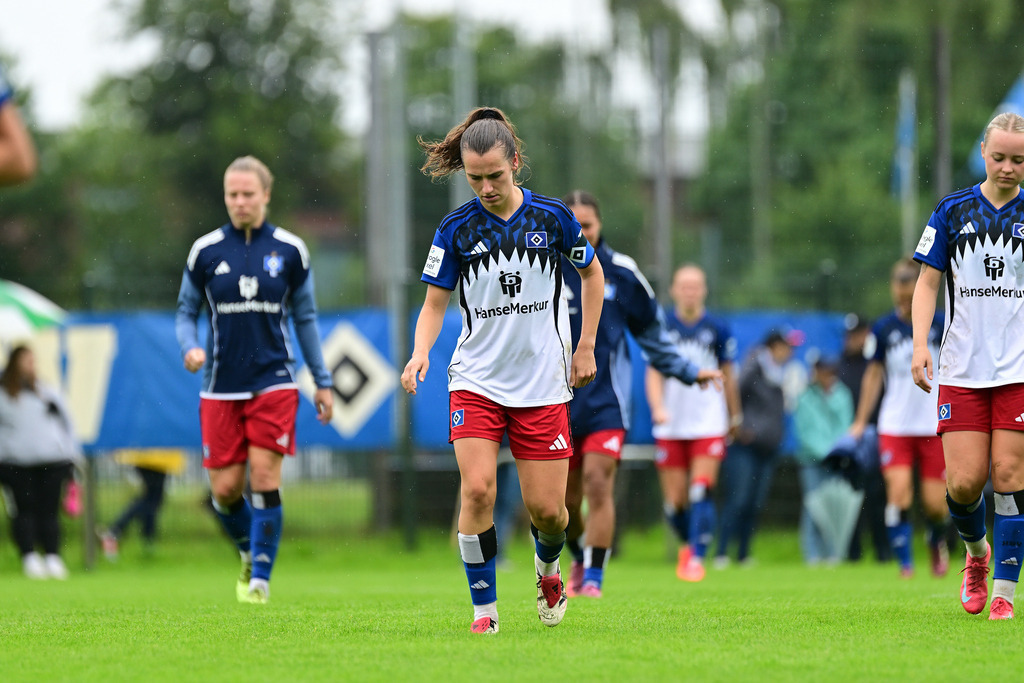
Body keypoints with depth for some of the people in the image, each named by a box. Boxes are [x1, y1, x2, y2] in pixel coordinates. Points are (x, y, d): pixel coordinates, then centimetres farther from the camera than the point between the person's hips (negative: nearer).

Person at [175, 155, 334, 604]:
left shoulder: (290, 251, 2)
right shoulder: (205, 251, 2)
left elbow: (305, 318, 10)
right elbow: (186, 310, 11)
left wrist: (322, 382, 11)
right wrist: (190, 347, -11)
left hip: (273, 381, -1)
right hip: (221, 387, 1)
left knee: (265, 479, -12)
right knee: (225, 489, -2)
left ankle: (260, 577, -2)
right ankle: (250, 552, 28)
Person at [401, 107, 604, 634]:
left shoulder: (551, 217, -3)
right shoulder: (456, 229, -3)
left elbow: (592, 273, 13)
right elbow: (435, 303, 2)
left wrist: (586, 347, 7)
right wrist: (421, 353, -17)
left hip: (543, 384, 0)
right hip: (476, 380, 0)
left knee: (546, 508, -2)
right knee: (477, 490, -18)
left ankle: (548, 570, 33)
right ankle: (484, 610, -7)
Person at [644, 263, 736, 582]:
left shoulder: (718, 329, 1)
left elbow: (728, 376, 11)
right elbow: (654, 373, -1)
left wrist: (735, 416, 18)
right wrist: (658, 407, -18)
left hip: (709, 424, -1)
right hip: (670, 426, 1)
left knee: (702, 492, -15)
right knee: (674, 501, 2)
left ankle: (697, 557, -11)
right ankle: (688, 543, 29)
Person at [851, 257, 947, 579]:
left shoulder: (942, 325, -4)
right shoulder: (883, 328, 0)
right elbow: (874, 374, 12)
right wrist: (861, 421, 12)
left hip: (935, 426, -1)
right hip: (894, 427, 1)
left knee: (935, 502, -1)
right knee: (898, 492, -16)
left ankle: (938, 543, 31)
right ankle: (904, 561, -7)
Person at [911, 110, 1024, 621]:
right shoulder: (954, 211, 6)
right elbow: (928, 282, 9)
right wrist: (920, 344, -3)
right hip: (962, 368, 1)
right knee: (964, 481, -6)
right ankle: (976, 552, 25)